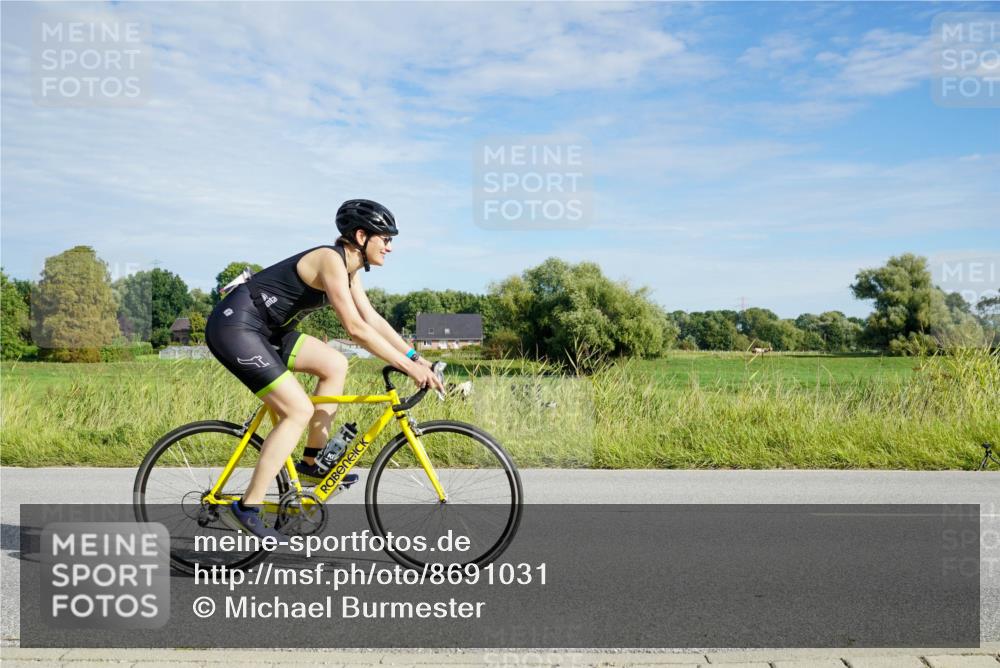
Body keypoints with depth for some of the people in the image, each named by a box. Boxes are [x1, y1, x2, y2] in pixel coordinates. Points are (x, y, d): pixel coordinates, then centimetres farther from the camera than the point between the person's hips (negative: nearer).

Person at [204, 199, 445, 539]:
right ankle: (248, 507, -6)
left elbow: (373, 320, 12)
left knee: (335, 364, 7)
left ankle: (311, 462, 12)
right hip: (235, 326, -10)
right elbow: (356, 328, -26)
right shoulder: (331, 260, -19)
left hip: (263, 329, 10)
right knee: (299, 411, -13)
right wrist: (408, 366, -24)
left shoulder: (348, 268, 10)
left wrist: (417, 357, 7)